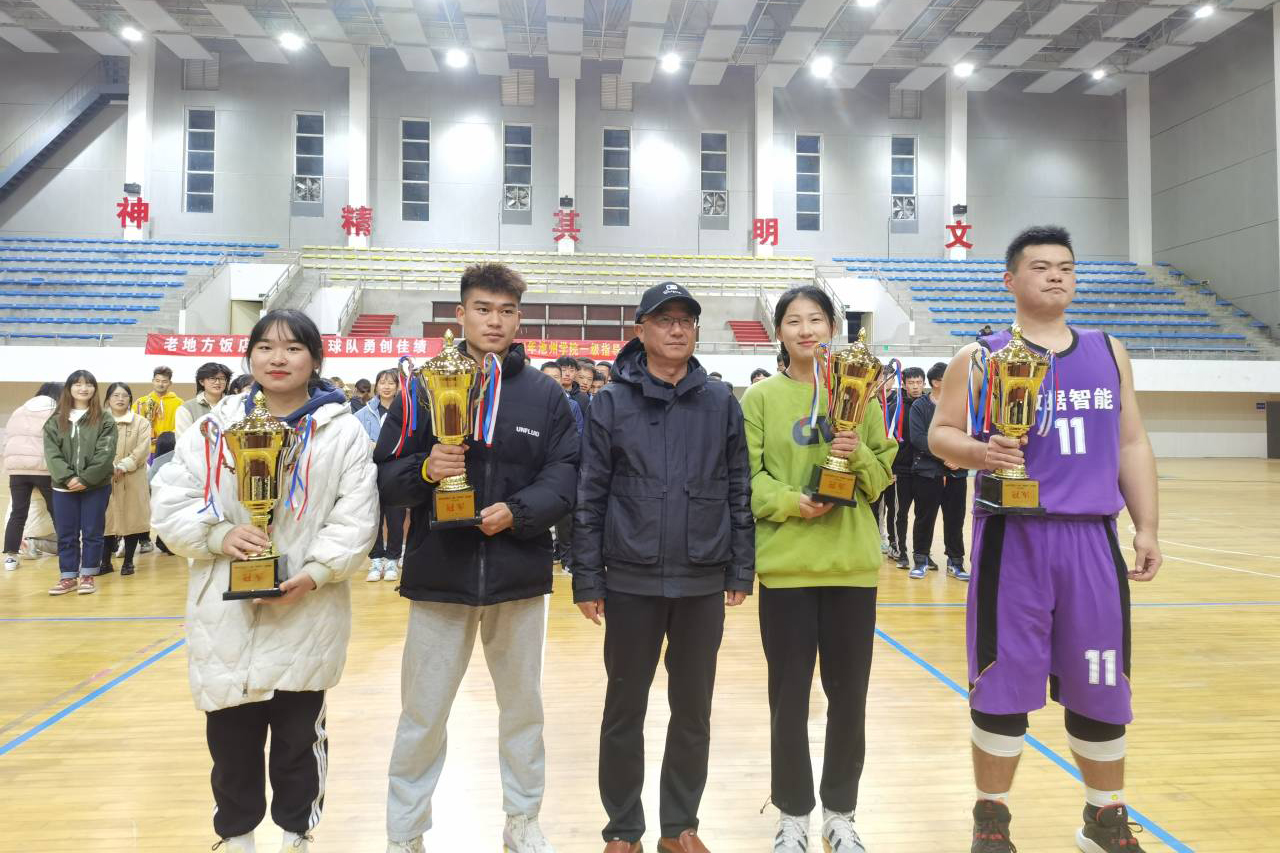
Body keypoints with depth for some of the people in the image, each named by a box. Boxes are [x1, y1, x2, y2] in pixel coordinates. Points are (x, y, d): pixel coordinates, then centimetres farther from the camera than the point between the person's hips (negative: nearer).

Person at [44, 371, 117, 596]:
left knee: (92, 532, 5)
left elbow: (106, 454, -9)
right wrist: (68, 478, -15)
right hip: (63, 486, 2)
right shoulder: (55, 420, 7)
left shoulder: (105, 420, -1)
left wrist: (85, 479, -16)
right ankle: (68, 577, 18)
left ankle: (88, 576, 15)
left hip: (96, 486, -2)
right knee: (66, 534, 8)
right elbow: (52, 453, -2)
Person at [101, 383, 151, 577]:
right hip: (105, 479, 1)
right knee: (106, 520, 4)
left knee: (131, 519, 2)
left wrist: (123, 466, -17)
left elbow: (142, 450, -6)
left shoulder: (141, 422, 5)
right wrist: (109, 466, -17)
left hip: (132, 479, -1)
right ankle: (106, 562, 16)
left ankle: (128, 561, 13)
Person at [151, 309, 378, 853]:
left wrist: (316, 572, -19)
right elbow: (170, 503, 3)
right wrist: (219, 535, -15)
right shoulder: (215, 427, 4)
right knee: (230, 737, 14)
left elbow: (356, 517, -7)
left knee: (300, 735, 13)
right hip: (226, 614, 2)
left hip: (307, 614, -2)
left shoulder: (343, 431, -2)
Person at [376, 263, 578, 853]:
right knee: (422, 714, 10)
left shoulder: (546, 395, 2)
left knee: (523, 706, 17)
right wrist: (423, 471, -22)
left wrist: (517, 512, -19)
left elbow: (564, 473, -3)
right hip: (438, 576, -1)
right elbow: (385, 475, -2)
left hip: (520, 577, 1)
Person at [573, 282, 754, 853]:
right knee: (624, 709, 10)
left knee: (693, 710, 13)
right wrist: (587, 579, -5)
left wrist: (741, 569, 3)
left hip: (703, 582, 2)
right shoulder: (612, 403, -1)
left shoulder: (721, 403, 4)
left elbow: (739, 491, 5)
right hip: (631, 581, -1)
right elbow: (590, 496, -2)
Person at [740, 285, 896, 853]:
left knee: (849, 694, 10)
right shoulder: (761, 397, 1)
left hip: (852, 562, 2)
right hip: (786, 564, -2)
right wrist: (791, 503, -19)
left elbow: (885, 473, 6)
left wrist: (859, 458, -14)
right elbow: (747, 476, -4)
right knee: (789, 695, 7)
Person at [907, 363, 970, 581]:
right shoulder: (919, 406, -2)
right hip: (927, 471, -3)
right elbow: (918, 438, -12)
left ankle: (955, 561, 19)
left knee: (955, 519, 7)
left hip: (956, 472, 3)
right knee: (925, 517, 5)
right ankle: (921, 559, 18)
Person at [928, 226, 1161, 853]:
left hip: (1093, 538, 4)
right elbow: (940, 434, -2)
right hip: (1013, 538, -3)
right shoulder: (980, 357, 0)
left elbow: (1132, 445, 13)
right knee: (1004, 682, 3)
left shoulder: (1110, 353, 12)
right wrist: (980, 453, -23)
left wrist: (1147, 528, 7)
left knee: (1102, 684, 11)